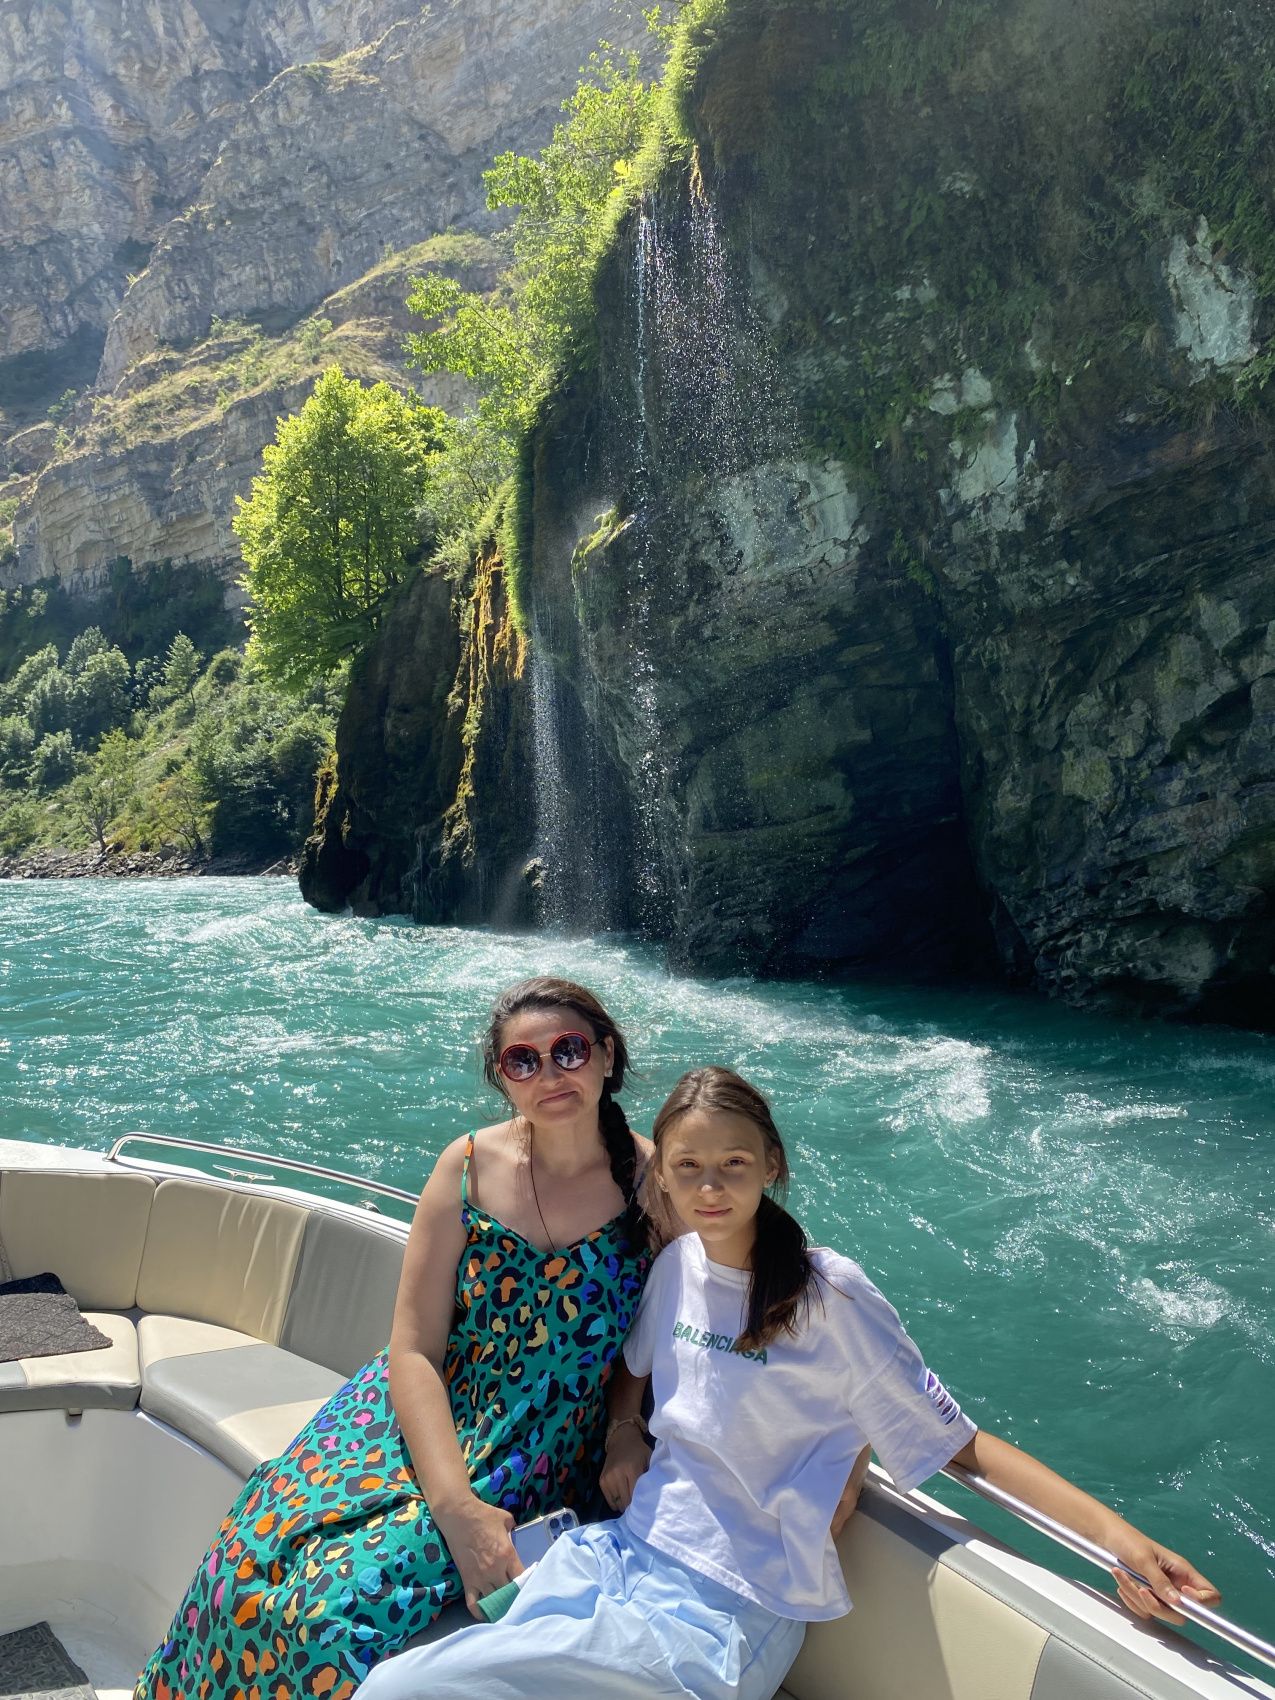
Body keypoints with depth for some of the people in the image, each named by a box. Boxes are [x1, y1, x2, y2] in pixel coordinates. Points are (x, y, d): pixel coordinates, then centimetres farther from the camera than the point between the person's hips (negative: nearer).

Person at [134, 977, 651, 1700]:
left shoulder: (653, 1178, -9)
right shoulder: (470, 1167, -6)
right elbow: (413, 1348, -8)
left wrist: (573, 1463, -15)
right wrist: (456, 1504, -20)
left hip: (535, 1461, -2)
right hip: (425, 1414, 2)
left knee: (344, 1597, -23)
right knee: (261, 1543, -19)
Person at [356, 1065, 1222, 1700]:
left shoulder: (826, 1296, -15)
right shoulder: (678, 1263, 2)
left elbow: (954, 1439, -10)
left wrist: (1112, 1529, -20)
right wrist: (623, 1436, 4)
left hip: (723, 1611, -6)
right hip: (625, 1549, 6)